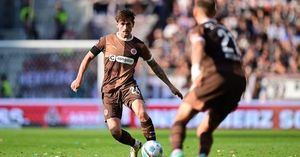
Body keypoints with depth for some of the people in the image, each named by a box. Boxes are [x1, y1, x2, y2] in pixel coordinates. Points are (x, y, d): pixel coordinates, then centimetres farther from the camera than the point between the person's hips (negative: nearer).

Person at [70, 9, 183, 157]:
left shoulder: (138, 45, 4)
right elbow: (88, 57, 12)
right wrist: (79, 78, 1)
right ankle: (135, 145, 21)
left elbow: (155, 66, 14)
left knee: (142, 113, -32)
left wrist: (170, 86, 12)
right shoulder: (107, 40, 3)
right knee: (115, 131, -11)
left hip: (128, 86, -1)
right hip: (109, 89, 1)